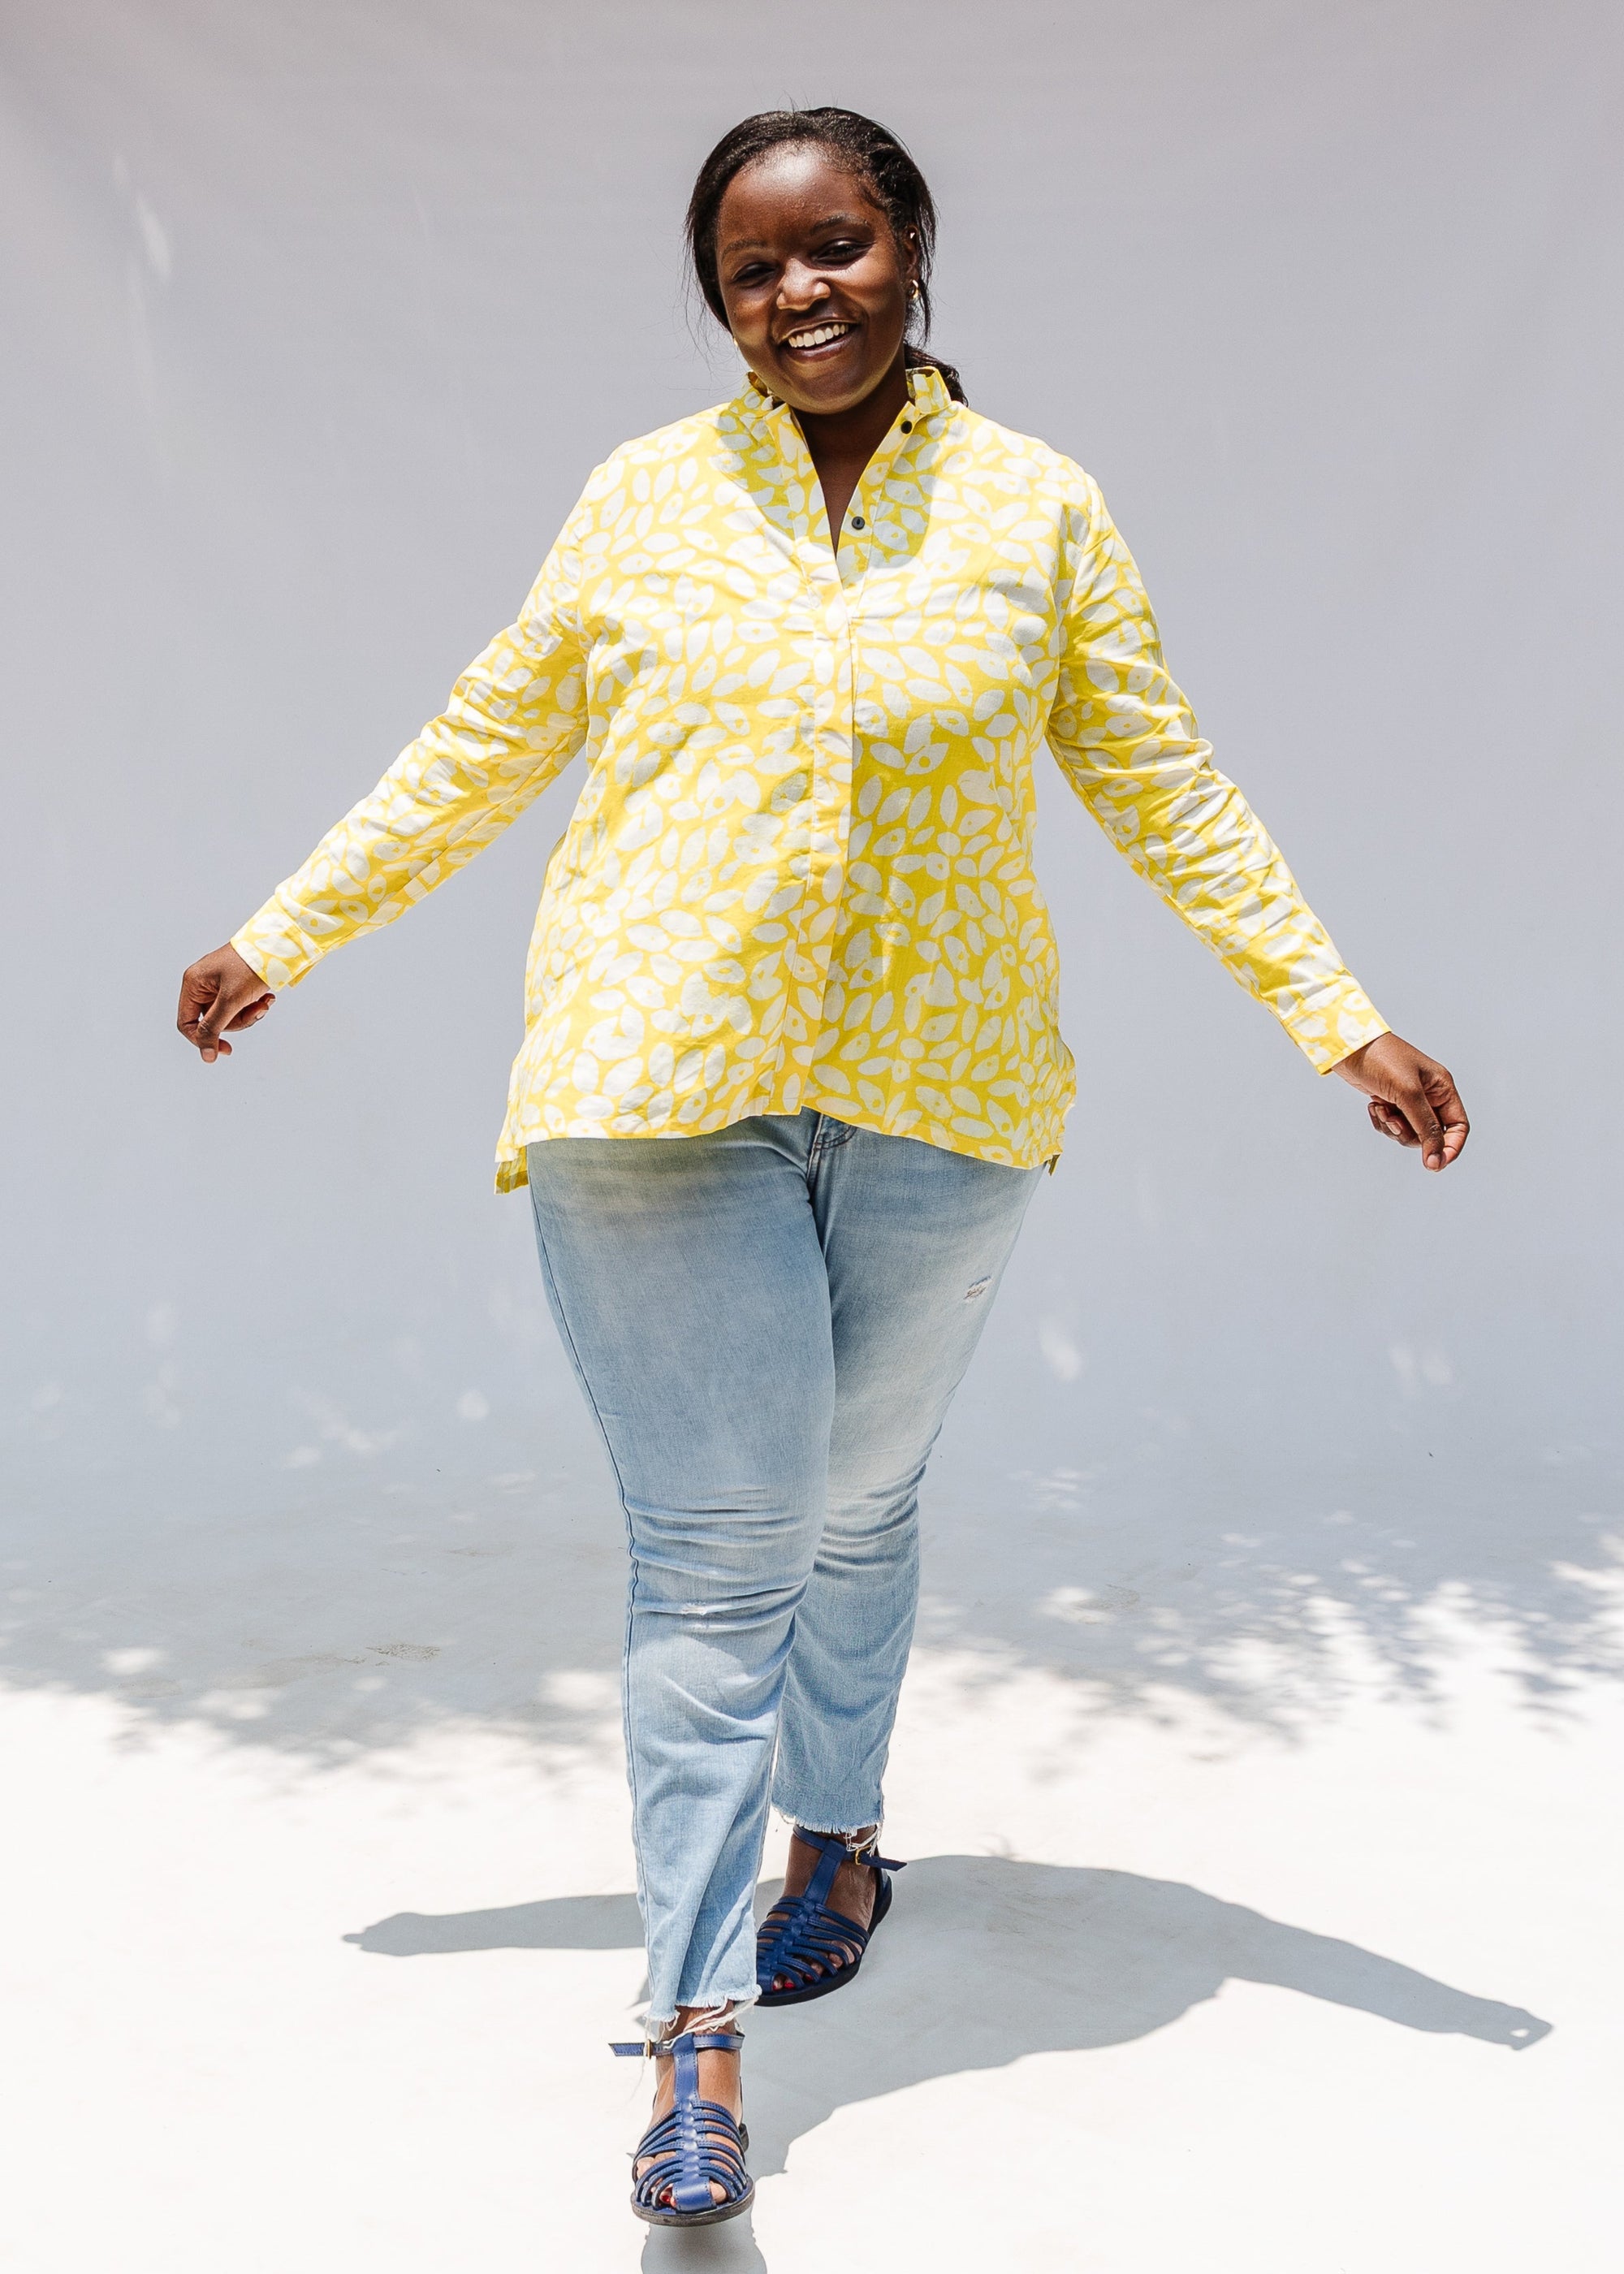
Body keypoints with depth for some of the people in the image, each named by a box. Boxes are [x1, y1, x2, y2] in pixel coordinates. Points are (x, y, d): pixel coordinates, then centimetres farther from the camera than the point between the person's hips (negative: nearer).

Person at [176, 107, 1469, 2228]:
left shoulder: (1036, 507, 4)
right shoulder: (644, 498, 4)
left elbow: (1169, 791, 7)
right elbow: (479, 750, 12)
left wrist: (1346, 1022, 3)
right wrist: (283, 936, 15)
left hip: (936, 1099, 1)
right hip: (661, 1094, -1)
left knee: (859, 1503, 15)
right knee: (713, 1546, -3)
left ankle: (838, 1834, 40)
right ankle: (700, 2024, 4)